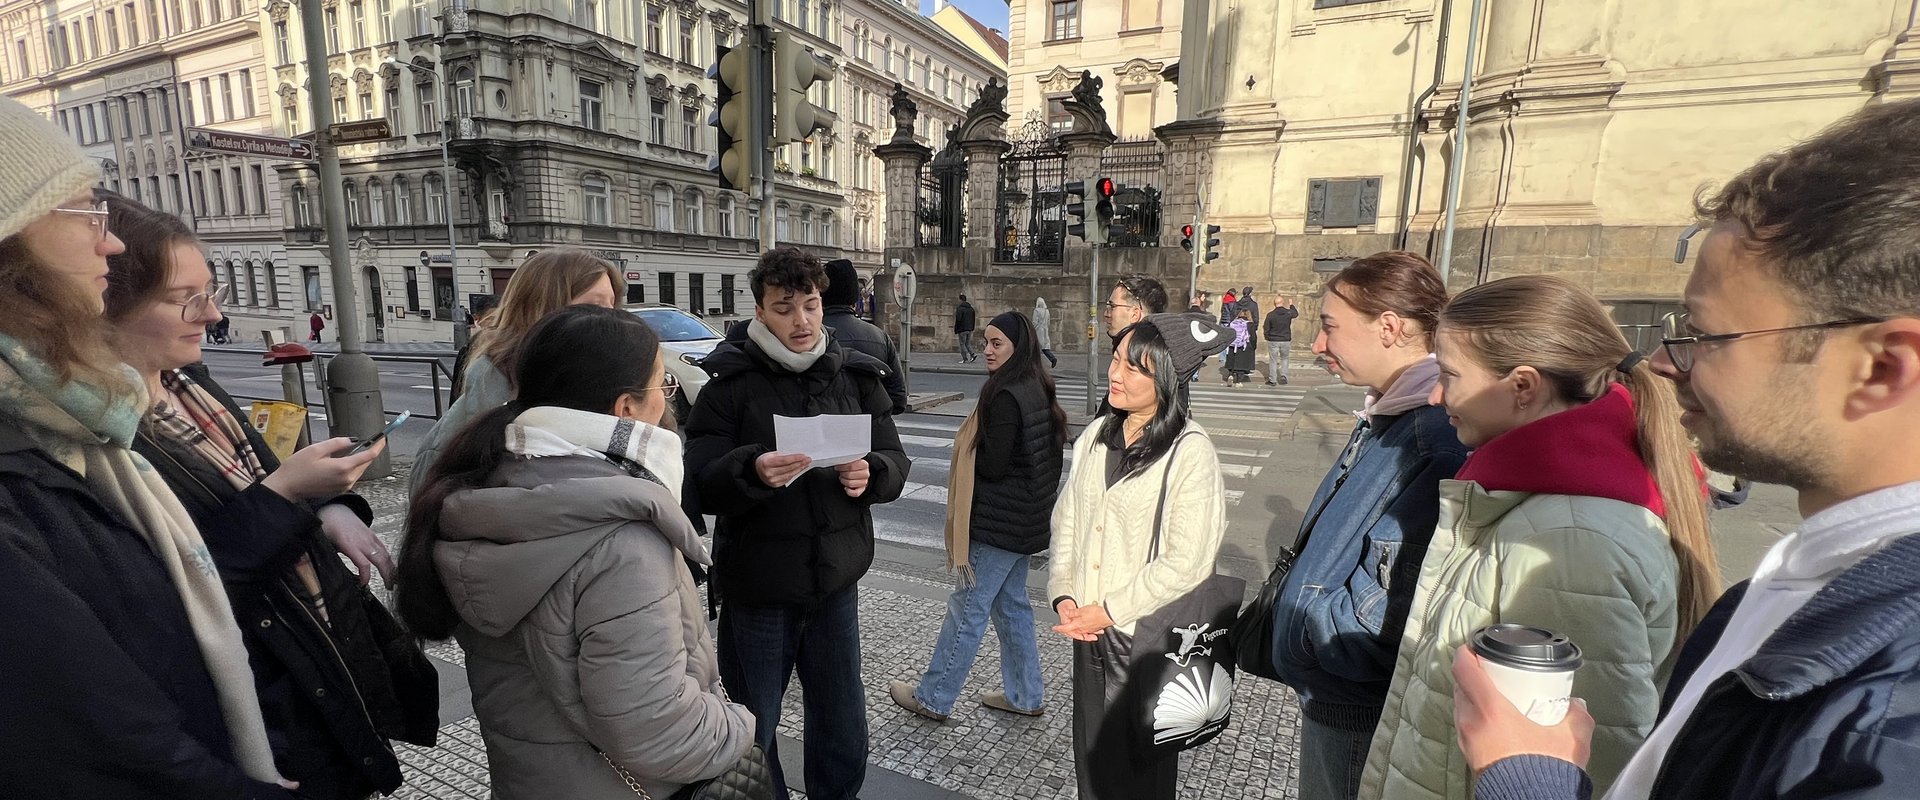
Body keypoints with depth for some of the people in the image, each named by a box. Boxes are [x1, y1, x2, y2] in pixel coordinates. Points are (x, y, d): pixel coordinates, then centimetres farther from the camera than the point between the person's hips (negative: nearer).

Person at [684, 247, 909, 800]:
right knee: (753, 732, 14)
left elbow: (895, 461, 2)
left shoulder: (855, 376, 2)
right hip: (757, 589, -3)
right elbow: (701, 481, -14)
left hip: (836, 582, 3)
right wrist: (753, 471, -33)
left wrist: (871, 473, -20)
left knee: (844, 727, 18)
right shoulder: (730, 381, -8)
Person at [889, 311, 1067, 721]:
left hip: (998, 525, -9)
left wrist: (964, 448, -4)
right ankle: (1026, 695, 32)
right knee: (1011, 603, 20)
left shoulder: (1005, 398, -22)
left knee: (967, 608, 3)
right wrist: (972, 446, 7)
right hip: (1027, 519, 9)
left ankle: (933, 698, 19)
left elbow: (992, 465, -23)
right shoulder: (1038, 391, 7)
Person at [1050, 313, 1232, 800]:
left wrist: (1109, 611, -14)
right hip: (1088, 630, 6)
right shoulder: (1097, 435, 3)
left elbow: (1187, 564, -19)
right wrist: (1064, 596, -5)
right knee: (1090, 755, 21)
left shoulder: (1190, 452, -17)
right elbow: (1065, 519, 7)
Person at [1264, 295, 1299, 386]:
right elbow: (1296, 314, 19)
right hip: (1286, 341, 1)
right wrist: (1291, 305, 35)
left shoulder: (1270, 315, -11)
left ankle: (1272, 380, 8)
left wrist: (1267, 337, 13)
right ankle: (1283, 376, 8)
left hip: (1273, 341, -1)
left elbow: (1266, 329, -5)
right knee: (1285, 358, 19)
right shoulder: (1288, 313, -6)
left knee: (1273, 360, 6)